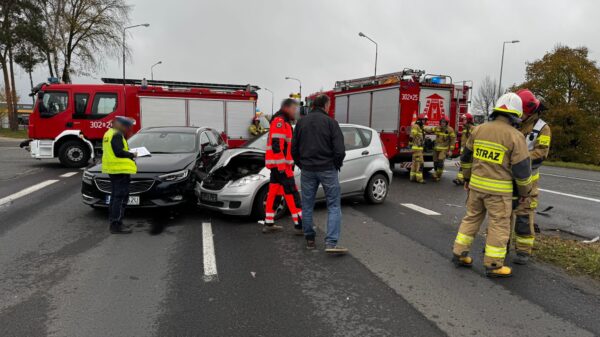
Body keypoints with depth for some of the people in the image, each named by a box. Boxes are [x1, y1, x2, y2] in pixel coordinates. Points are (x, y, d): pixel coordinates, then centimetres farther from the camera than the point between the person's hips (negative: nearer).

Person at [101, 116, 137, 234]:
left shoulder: (109, 133, 18)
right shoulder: (117, 134, -15)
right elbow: (119, 152, -22)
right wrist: (132, 155, -9)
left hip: (112, 169, 11)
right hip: (120, 169, -11)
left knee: (115, 196, 20)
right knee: (121, 197, -9)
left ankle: (112, 220, 29)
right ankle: (116, 224, -9)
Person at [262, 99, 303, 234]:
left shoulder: (284, 122, 22)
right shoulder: (279, 121, -12)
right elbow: (276, 144, -21)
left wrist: (289, 163, 22)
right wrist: (282, 165, -23)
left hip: (278, 165, 10)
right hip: (280, 165, -10)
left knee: (274, 193, 12)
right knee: (292, 194, -8)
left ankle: (269, 224, 18)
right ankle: (300, 225, -6)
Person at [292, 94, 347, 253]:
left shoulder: (302, 122, 7)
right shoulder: (330, 122, -5)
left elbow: (294, 148, 9)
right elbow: (339, 149, -11)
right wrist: (337, 165, 5)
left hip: (307, 170, 4)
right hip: (327, 169, -3)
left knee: (307, 206, 13)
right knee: (334, 206, 1)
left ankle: (310, 239, 21)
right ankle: (331, 243, -7)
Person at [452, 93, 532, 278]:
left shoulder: (479, 129, 2)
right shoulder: (515, 136, -13)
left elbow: (466, 157, 11)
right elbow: (522, 168, -11)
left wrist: (467, 177, 23)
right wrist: (524, 191, 3)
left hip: (477, 184, 5)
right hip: (498, 189, -5)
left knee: (471, 218, 17)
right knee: (499, 225, 6)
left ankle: (459, 254, 21)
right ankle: (493, 265, 12)